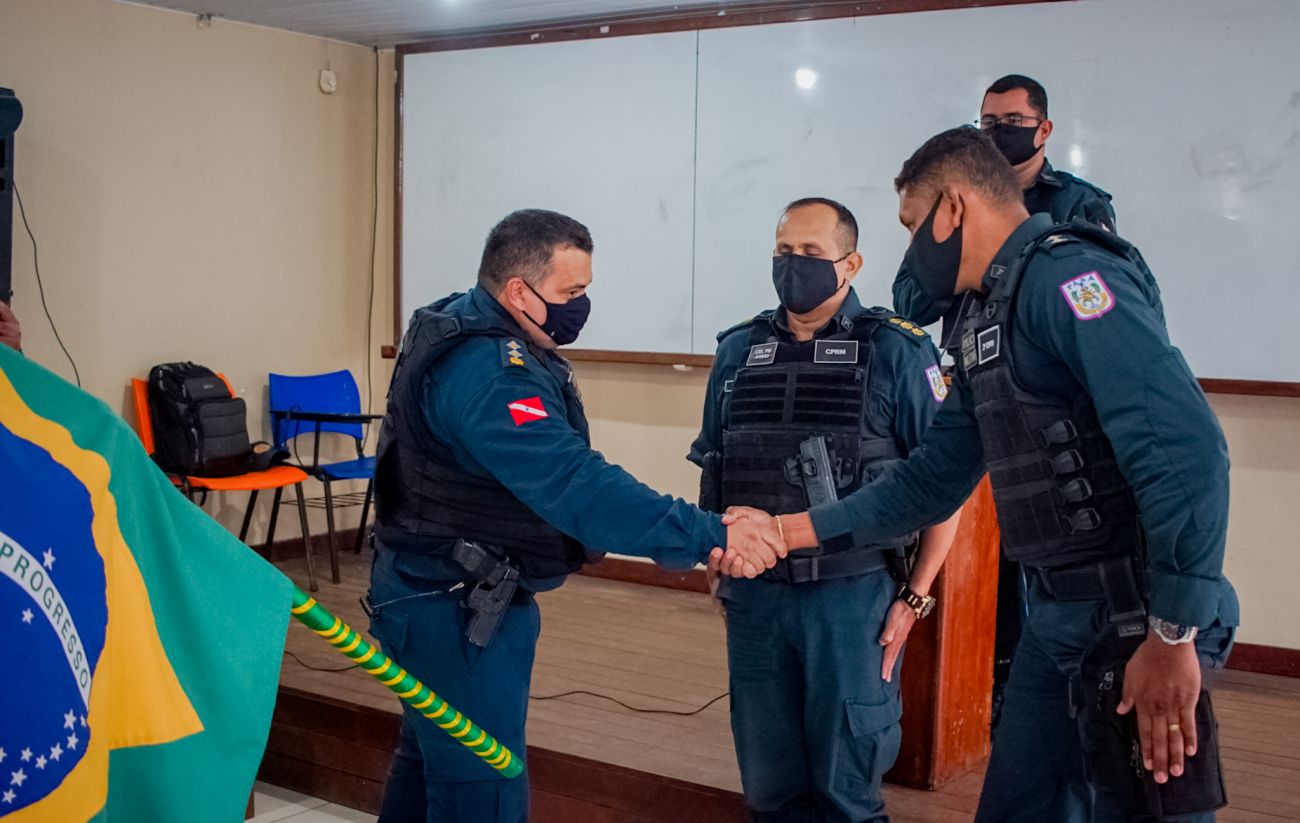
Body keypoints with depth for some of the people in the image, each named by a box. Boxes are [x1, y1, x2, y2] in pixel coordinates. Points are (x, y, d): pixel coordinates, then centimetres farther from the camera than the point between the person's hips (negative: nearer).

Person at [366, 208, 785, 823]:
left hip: (443, 594, 11)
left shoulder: (468, 332, 7)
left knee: (432, 758, 24)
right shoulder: (486, 372, -27)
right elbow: (575, 484, -37)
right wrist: (709, 536, -37)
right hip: (458, 609, -11)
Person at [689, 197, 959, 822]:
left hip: (854, 595, -4)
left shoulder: (896, 352, -5)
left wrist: (915, 597, -7)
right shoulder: (737, 351, 8)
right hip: (753, 594, 4)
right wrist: (720, 572, 13)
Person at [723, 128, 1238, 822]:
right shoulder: (986, 319, 15)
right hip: (1055, 610, 9)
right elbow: (932, 479, 17)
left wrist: (1175, 635, -24)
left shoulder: (1068, 276, -15)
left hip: (1135, 614, -9)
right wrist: (791, 529, 13)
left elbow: (1184, 451, -25)